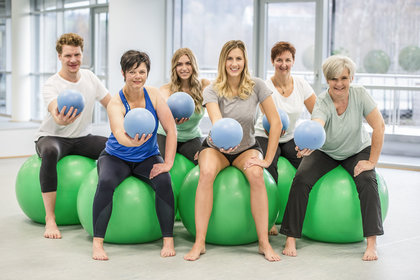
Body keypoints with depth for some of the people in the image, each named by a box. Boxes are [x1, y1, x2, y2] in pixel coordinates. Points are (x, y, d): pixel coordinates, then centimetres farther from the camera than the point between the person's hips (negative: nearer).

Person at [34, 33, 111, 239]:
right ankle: (50, 218, -34)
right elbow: (55, 111, -36)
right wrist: (60, 119, -61)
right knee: (50, 152, -41)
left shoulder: (89, 77, 2)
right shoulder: (51, 85, -15)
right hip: (52, 137, -4)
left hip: (82, 138, 5)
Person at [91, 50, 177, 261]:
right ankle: (97, 243, -25)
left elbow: (171, 129, -11)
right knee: (106, 182, -32)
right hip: (116, 157, -2)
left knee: (164, 181, -28)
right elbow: (119, 134, -38)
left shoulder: (153, 95, -10)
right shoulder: (116, 103, -19)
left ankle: (168, 240, -17)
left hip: (148, 158, 2)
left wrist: (168, 162, -19)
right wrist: (133, 141, -62)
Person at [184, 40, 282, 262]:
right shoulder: (212, 91, -14)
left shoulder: (256, 86, -12)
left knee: (256, 175, -32)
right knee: (206, 173, -33)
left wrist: (268, 159, -17)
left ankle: (264, 243, -24)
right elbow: (217, 122, -33)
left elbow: (276, 123, -12)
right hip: (215, 147, 0)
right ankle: (199, 243, -28)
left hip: (246, 149, 0)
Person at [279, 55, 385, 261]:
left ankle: (372, 244, -24)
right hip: (325, 152, 0)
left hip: (357, 151, 0)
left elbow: (379, 126, -20)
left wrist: (372, 161, -22)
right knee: (301, 180, -23)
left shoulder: (360, 94, -21)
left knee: (367, 181, -28)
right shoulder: (322, 103, -25)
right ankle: (291, 239, -15)